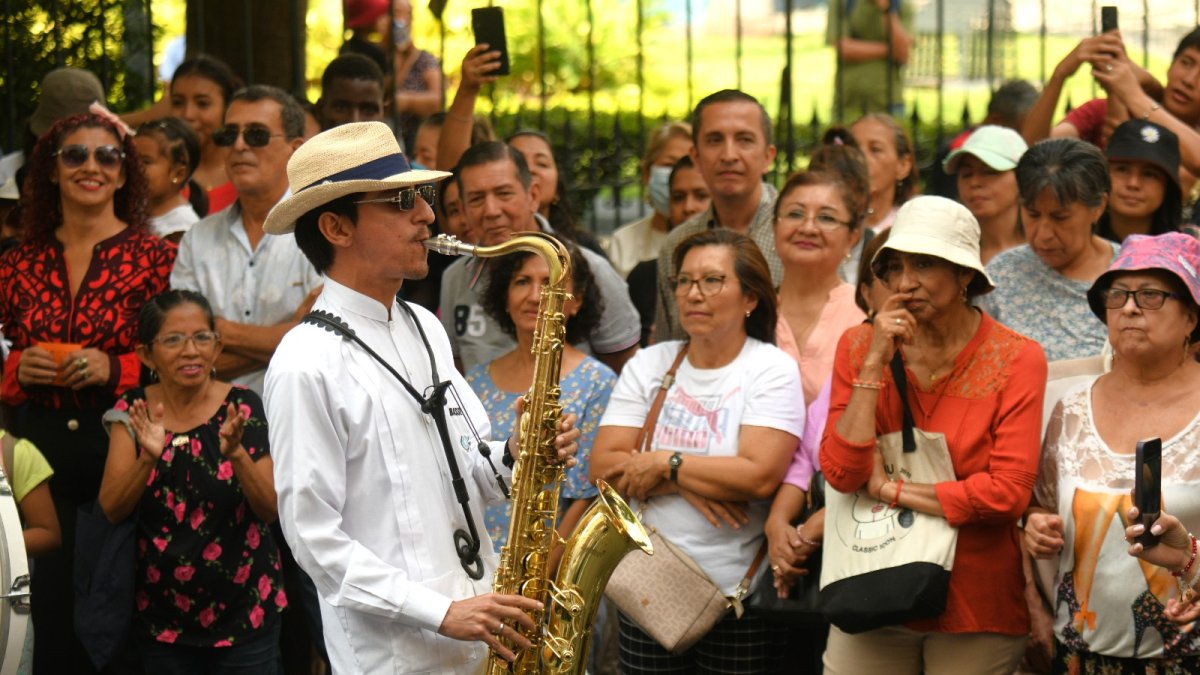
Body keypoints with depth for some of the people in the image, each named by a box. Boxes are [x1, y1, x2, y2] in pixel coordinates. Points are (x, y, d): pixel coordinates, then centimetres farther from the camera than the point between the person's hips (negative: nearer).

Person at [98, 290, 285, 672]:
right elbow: (112, 510, -9)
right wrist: (148, 458, -26)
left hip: (244, 613, -1)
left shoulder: (243, 407, -6)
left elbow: (270, 510, -10)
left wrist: (236, 452, -26)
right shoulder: (133, 411, -1)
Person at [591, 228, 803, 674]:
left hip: (737, 596, -3)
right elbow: (603, 466, -1)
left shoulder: (772, 369, -3)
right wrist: (686, 484, -14)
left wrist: (665, 464, -11)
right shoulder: (649, 365, 8)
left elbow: (760, 476, -17)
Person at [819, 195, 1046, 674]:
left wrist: (890, 489, -11)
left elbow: (1009, 492, -15)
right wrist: (875, 364, -14)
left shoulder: (1016, 359, -6)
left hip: (976, 600, -2)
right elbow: (841, 474, -10)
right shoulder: (859, 347, 1)